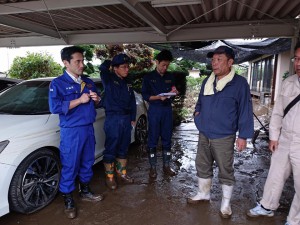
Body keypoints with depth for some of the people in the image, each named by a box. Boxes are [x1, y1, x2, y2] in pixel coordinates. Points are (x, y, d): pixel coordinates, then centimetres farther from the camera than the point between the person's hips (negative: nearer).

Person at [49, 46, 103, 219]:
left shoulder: (88, 82, 11)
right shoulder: (58, 83, -8)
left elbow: (97, 102, 19)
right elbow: (55, 107, -20)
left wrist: (96, 99, -5)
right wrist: (79, 100, -21)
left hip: (89, 128, 6)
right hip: (71, 131, -6)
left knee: (87, 162, 16)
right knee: (70, 166, 3)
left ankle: (85, 191, 36)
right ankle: (68, 201, 21)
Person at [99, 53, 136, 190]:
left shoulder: (127, 83, 12)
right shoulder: (108, 79, -5)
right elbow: (103, 68, -24)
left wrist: (133, 118, 13)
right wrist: (110, 63, -2)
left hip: (126, 119, 6)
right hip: (113, 119, -6)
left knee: (123, 149, 15)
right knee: (111, 150, 2)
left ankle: (122, 174, 29)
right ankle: (109, 178, 16)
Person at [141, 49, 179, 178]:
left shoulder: (170, 77, 10)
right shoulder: (148, 77, -1)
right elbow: (145, 95, -4)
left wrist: (173, 92, -5)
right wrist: (158, 97, -18)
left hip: (167, 110, 4)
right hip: (154, 110, -3)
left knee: (167, 139, 9)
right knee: (153, 140, 1)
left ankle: (166, 166, 21)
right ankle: (152, 167, 12)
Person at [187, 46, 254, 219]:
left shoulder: (239, 83, -10)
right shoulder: (207, 82, 9)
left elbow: (245, 111, -10)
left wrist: (243, 135, -12)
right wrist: (197, 113, 4)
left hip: (224, 138, -6)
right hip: (204, 135, 6)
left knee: (226, 171, 7)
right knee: (202, 166, 17)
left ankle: (226, 204, 26)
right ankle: (203, 194, 38)